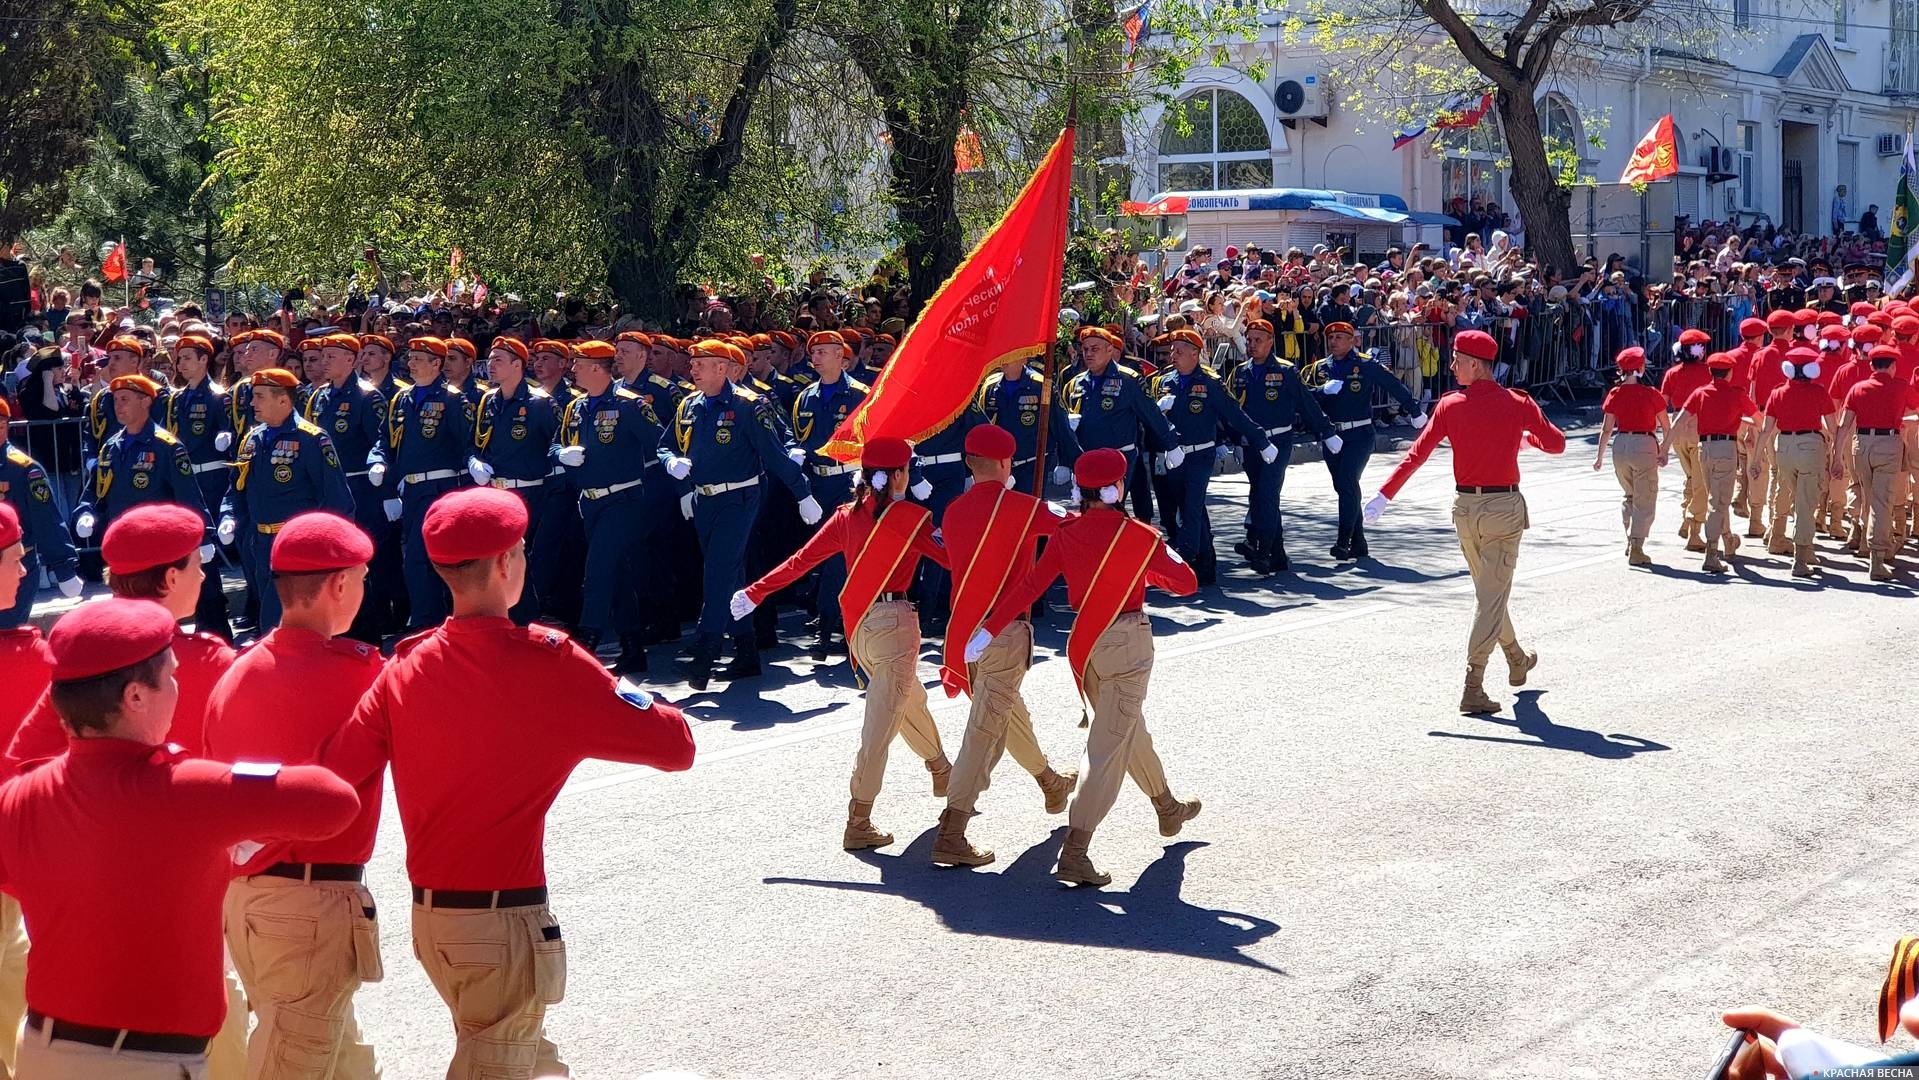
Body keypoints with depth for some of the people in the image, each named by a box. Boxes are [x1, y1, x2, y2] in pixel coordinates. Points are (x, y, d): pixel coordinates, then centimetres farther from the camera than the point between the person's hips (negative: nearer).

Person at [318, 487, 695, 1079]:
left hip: (427, 914, 6)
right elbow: (675, 747, -14)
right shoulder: (548, 661, -15)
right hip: (506, 920, -6)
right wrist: (625, 697, 5)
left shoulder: (406, 666, -1)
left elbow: (333, 773, -8)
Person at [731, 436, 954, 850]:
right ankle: (859, 822, -9)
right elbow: (952, 558, -6)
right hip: (895, 622, -8)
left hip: (859, 627, 8)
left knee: (910, 699, 29)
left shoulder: (847, 516, 6)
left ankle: (941, 771, 51)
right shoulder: (911, 518, -11)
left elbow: (801, 560, 6)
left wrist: (755, 593, 12)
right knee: (882, 723, -6)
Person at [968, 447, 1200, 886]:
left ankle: (1168, 809, 47)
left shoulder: (1066, 534, -2)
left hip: (1083, 642, 6)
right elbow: (1186, 583, -4)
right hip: (1127, 641, -6)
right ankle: (1074, 854, -15)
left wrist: (989, 631, -5)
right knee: (1110, 746, -7)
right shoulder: (1140, 536, -13)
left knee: (1129, 727, 25)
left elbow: (1029, 585, -6)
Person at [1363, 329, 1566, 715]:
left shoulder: (1450, 406, -5)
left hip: (1465, 506, 3)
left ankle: (1517, 660, 41)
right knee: (1493, 596, -2)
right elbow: (1556, 444, 6)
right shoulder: (1518, 404, -6)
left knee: (1488, 591, 22)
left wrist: (1384, 496, -4)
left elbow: (1417, 453, -7)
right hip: (1504, 507, -3)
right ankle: (1473, 688, -11)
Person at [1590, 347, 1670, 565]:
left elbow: (1607, 429, 2)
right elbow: (1666, 427, -1)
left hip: (1621, 444, 4)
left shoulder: (1615, 394, 0)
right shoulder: (1651, 394, -8)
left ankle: (1630, 542, 22)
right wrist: (1664, 450, 13)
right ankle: (1636, 549, -2)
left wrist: (1600, 456, 10)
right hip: (1645, 445, -4)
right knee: (1644, 500, 3)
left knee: (1629, 495, 24)